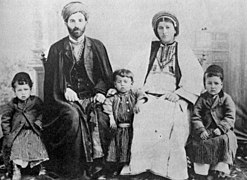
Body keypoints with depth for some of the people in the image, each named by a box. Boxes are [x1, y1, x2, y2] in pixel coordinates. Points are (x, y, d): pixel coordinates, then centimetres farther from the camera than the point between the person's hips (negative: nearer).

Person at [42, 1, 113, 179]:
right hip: (66, 100, -1)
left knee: (97, 117, -31)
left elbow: (107, 75, 11)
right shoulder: (56, 49, 11)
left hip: (92, 98, 1)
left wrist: (101, 91, -9)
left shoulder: (97, 46, 14)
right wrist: (65, 89, -13)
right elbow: (50, 80, 6)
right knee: (74, 116, -33)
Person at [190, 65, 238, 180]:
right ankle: (202, 171, -15)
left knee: (225, 140, -28)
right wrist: (201, 130, -17)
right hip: (206, 130, 1)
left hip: (222, 131, -1)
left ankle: (220, 168, -18)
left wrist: (220, 128, -19)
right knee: (199, 142, -24)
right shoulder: (202, 99, 6)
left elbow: (230, 117, -4)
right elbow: (196, 117, -1)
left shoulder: (226, 99, 5)